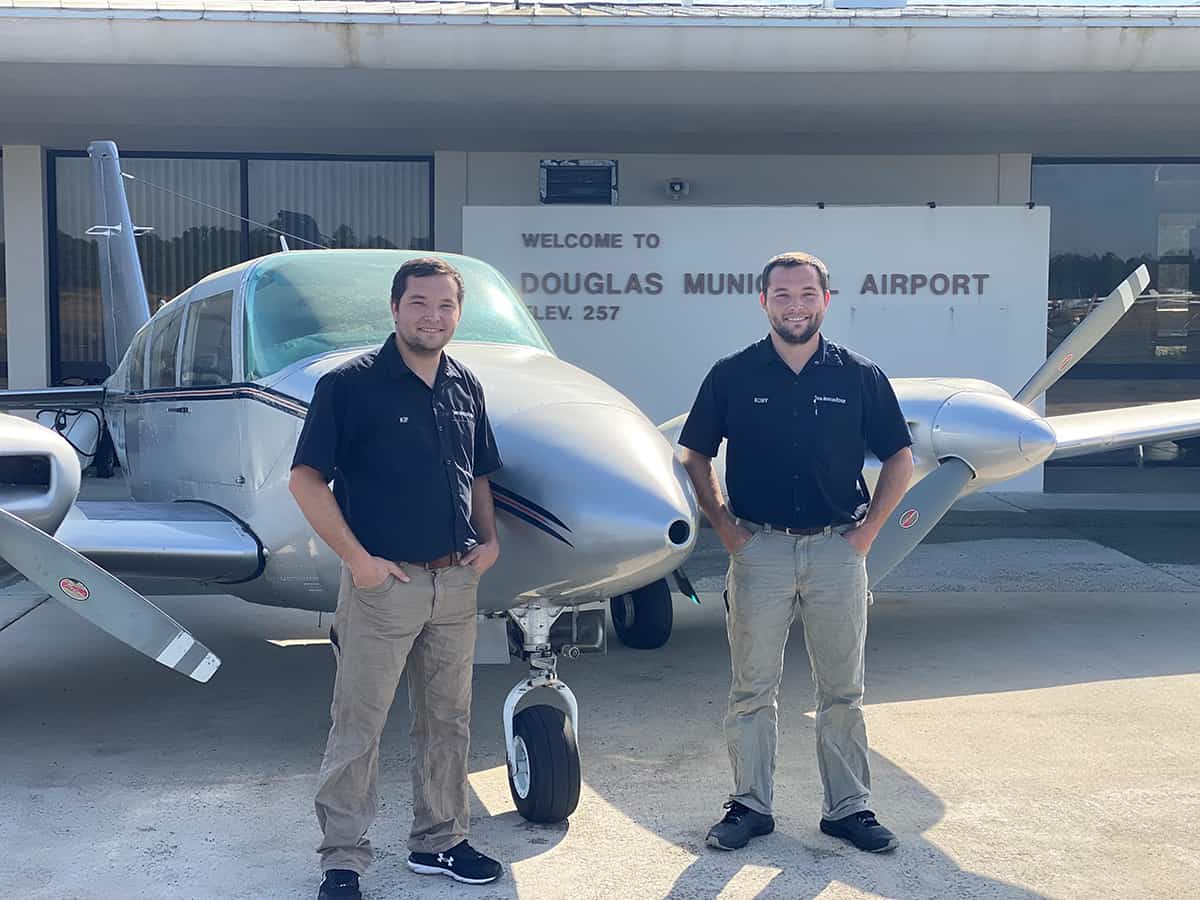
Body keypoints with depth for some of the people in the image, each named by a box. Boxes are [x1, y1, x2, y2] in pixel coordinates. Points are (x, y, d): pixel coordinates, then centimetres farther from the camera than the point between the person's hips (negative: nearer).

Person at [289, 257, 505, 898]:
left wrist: (488, 538, 4)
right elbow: (306, 479, -12)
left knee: (447, 722, 15)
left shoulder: (465, 388, 9)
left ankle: (439, 841, 30)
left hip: (457, 582, 6)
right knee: (358, 727, 3)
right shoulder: (351, 383, -9)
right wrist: (357, 557, -15)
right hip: (383, 582, -6)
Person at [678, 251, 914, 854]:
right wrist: (724, 526, 2)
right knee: (752, 688, 6)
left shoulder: (860, 376, 2)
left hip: (837, 550, 1)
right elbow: (695, 454, 9)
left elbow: (899, 458, 9)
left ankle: (848, 807, 21)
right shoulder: (732, 376, 1)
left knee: (842, 691, 9)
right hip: (759, 549, 0)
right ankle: (750, 805, 19)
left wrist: (867, 530, 2)